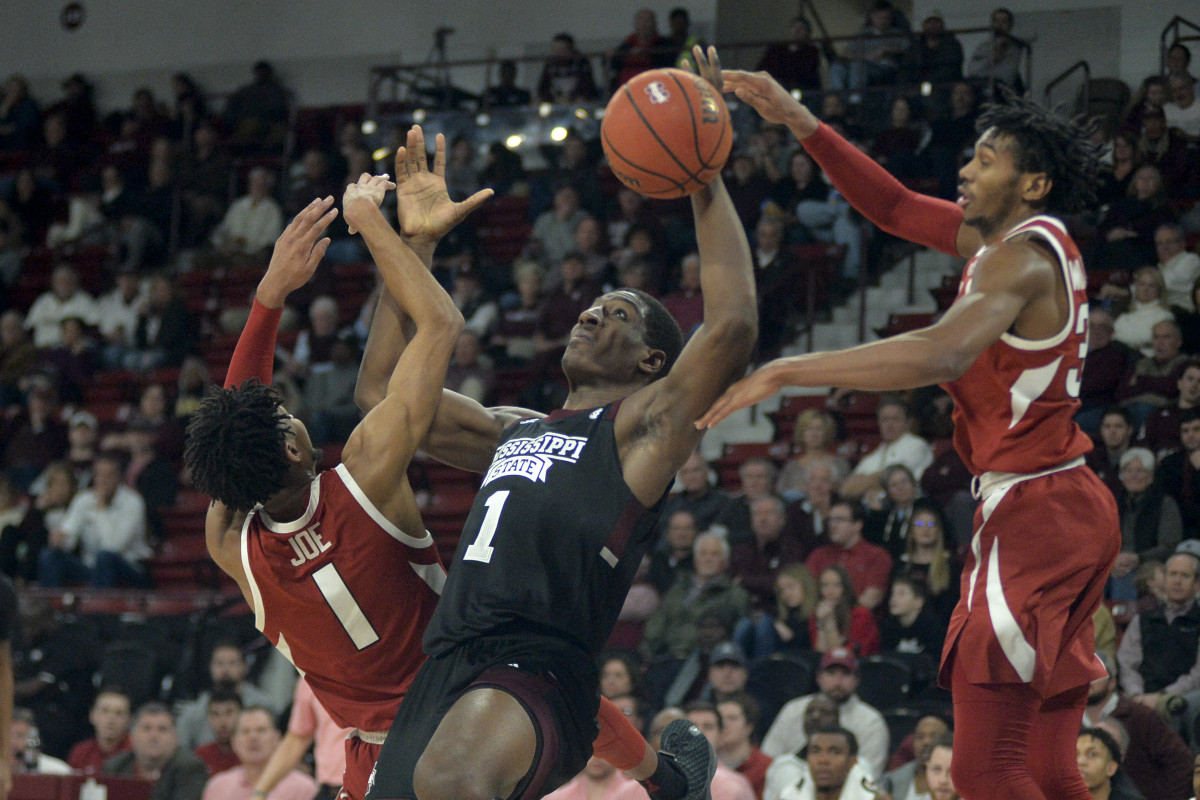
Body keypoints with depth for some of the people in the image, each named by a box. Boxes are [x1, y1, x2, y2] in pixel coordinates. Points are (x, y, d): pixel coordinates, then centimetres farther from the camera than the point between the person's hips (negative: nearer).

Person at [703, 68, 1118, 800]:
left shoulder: (1023, 256, -16)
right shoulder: (1023, 237, 13)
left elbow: (943, 354, -33)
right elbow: (896, 208, 21)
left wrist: (787, 372, -34)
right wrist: (801, 124, 11)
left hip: (1036, 514, -10)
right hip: (1073, 511, 10)